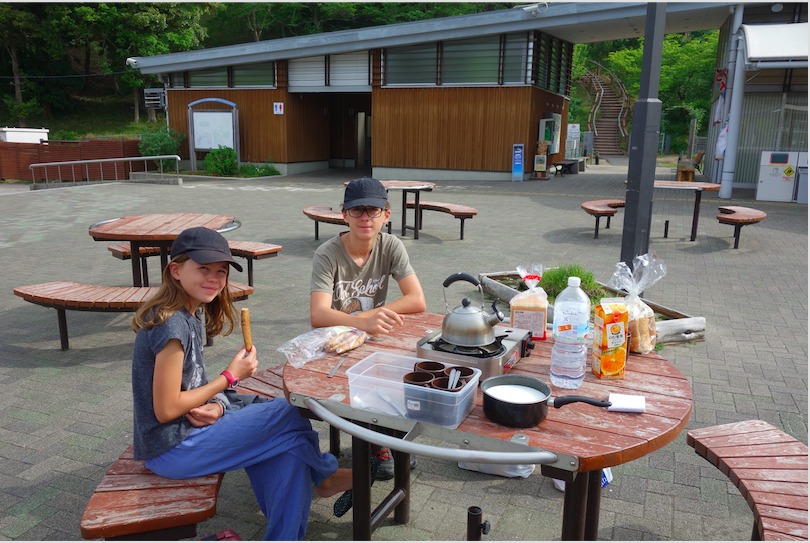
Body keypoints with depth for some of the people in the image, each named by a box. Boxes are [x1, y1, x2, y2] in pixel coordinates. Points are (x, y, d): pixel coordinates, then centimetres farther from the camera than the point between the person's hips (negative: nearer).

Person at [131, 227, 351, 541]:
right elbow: (166, 409, -23)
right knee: (289, 415, -8)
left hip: (185, 430, 9)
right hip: (171, 451, -9)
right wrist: (230, 377, -15)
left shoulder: (187, 318, 6)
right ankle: (323, 476, 20)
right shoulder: (173, 325, -25)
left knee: (288, 441, 2)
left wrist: (216, 406, -10)